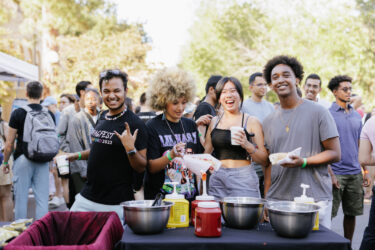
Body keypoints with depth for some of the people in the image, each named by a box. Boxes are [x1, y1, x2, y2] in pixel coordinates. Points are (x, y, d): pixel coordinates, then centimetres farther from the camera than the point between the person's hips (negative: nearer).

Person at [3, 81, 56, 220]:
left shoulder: (18, 113, -6)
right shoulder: (49, 114, 3)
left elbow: (9, 144, -4)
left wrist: (5, 162, 9)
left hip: (22, 159, -3)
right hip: (42, 161, 3)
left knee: (21, 198, 6)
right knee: (42, 199, 5)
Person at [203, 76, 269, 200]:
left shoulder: (252, 122, 1)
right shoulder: (214, 121, 11)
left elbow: (264, 160, -2)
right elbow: (205, 153, 19)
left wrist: (247, 145, -17)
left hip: (243, 178, -3)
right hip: (217, 180, 3)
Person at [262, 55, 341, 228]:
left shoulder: (318, 112, 0)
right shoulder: (268, 121, 13)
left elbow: (335, 154, -3)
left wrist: (303, 162, -17)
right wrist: (266, 200, 9)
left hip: (314, 200, -3)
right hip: (277, 200, 3)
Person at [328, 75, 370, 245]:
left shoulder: (357, 116, 11)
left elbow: (360, 145, 16)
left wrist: (366, 170, 11)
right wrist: (329, 173, -13)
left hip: (355, 173, 5)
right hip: (336, 172, -5)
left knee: (352, 213, 11)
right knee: (328, 215, -1)